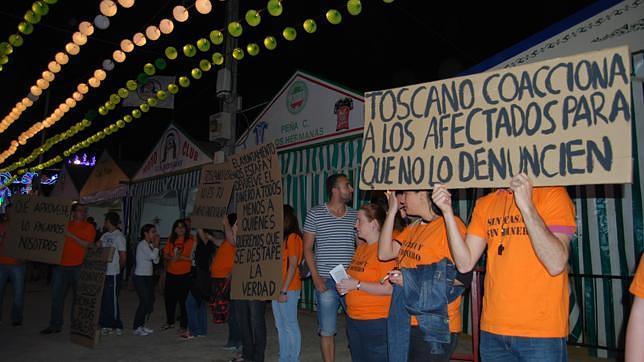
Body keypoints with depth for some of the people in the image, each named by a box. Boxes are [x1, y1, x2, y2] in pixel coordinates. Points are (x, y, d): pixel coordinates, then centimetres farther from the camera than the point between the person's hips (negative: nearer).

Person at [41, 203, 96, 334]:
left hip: (78, 267, -3)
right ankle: (55, 325, 16)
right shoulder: (64, 225, 12)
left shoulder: (89, 227, 2)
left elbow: (87, 244, -11)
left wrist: (71, 236, -15)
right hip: (61, 265, 4)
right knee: (57, 296, 7)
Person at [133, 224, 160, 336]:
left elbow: (156, 261, 6)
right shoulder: (142, 244, -13)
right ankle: (137, 328, 2)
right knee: (144, 302, -8)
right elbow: (153, 256, -23)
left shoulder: (150, 245, 12)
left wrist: (155, 246, 0)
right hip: (140, 277, -9)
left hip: (149, 277, 9)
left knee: (150, 301, 9)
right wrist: (156, 245, -9)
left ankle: (141, 325, 20)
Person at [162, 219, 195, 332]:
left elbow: (192, 257, -11)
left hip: (184, 274, -5)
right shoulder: (171, 240, 8)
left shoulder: (190, 240, -7)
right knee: (169, 298, 14)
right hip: (171, 273, 5)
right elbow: (165, 254, 8)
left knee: (183, 300, 1)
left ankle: (183, 325, 12)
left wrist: (180, 257, -24)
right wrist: (171, 257, -12)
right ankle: (170, 322, 31)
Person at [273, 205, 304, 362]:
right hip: (277, 287, 8)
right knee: (280, 326, 13)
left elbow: (293, 266, -15)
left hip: (288, 288, -8)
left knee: (290, 325, -1)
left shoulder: (293, 237, -10)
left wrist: (284, 290, -18)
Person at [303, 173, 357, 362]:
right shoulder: (315, 214, 1)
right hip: (326, 281, -2)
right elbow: (308, 248, 3)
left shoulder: (355, 215, 7)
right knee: (327, 331, 6)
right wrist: (316, 278, -6)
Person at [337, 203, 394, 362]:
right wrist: (344, 285, 5)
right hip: (353, 319, 9)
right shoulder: (361, 247, 10)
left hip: (376, 321, -9)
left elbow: (390, 288, -24)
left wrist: (356, 285, -20)